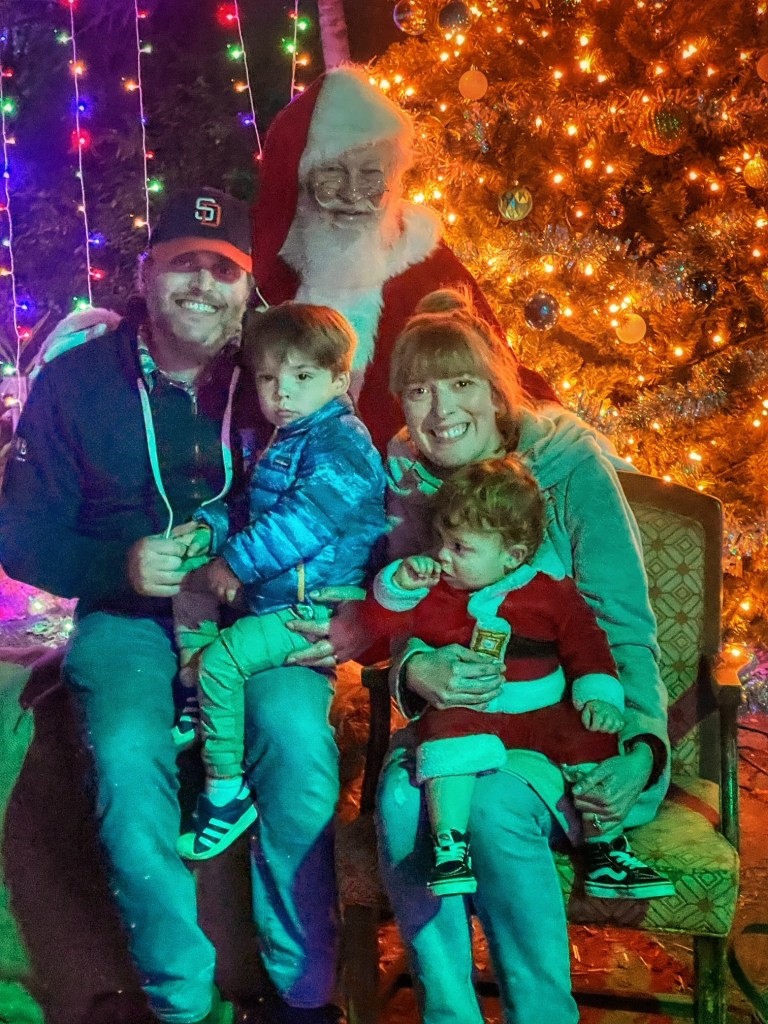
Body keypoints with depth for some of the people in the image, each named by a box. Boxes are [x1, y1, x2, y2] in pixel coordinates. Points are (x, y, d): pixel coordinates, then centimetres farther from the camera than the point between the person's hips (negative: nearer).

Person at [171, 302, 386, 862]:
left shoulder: (342, 443, -19)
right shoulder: (282, 442, 14)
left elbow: (303, 520, -29)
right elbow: (248, 507, 20)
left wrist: (235, 562, -22)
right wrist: (204, 529, 0)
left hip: (318, 605, -10)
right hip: (273, 593, 10)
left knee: (221, 660, -21)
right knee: (189, 594, 17)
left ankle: (227, 789, -8)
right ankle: (196, 703, 25)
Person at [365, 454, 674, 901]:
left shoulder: (551, 590, 0)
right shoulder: (435, 587, 4)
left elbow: (585, 642, 4)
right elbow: (386, 620, 5)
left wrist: (599, 695, -9)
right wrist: (399, 585, -13)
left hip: (544, 713, 1)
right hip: (465, 713, -1)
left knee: (592, 739, -20)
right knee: (448, 736, -33)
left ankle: (606, 850, -5)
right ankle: (450, 848, -25)